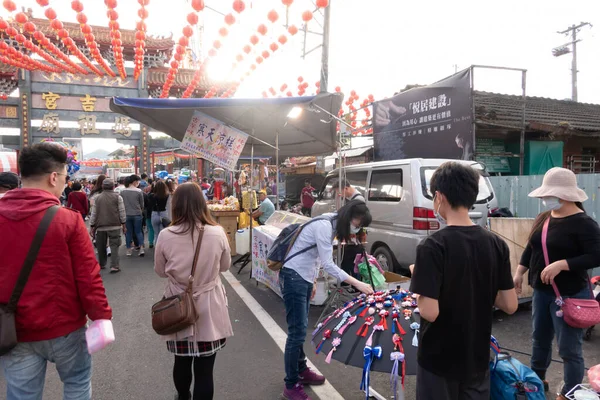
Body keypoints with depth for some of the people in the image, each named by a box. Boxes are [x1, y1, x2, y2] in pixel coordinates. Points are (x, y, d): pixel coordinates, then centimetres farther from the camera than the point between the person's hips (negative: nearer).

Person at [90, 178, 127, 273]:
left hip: (100, 226, 3)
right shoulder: (117, 197, -1)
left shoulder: (97, 198, 6)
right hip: (114, 226, -3)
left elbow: (93, 213, 8)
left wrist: (91, 226, 14)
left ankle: (101, 264, 28)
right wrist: (123, 224, 7)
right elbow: (122, 212, -1)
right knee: (114, 246, -2)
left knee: (101, 246, 15)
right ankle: (114, 266, -10)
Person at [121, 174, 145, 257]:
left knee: (128, 232, 10)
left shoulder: (122, 192, -1)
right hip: (137, 214, -2)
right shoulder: (139, 191, -8)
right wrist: (141, 211, 19)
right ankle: (141, 248, -1)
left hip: (127, 215, 2)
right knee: (138, 231, 8)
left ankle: (128, 250, 14)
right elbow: (142, 204, 1)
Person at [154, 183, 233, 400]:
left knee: (182, 361, 23)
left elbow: (160, 271, 4)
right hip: (209, 307, -2)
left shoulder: (165, 236, -13)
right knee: (205, 368, 7)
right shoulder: (217, 233, -14)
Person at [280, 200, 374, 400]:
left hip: (304, 276, 10)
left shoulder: (332, 226, 9)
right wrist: (357, 283, -25)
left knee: (301, 328, 19)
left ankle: (301, 370, 34)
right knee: (297, 331, -6)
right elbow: (328, 265, -24)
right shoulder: (324, 226, -21)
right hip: (293, 276, -10)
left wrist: (312, 281, 19)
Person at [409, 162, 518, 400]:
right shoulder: (496, 245, -6)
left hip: (439, 360, -4)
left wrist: (418, 277, -9)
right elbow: (510, 305, -2)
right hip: (478, 359, 5)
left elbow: (430, 312, -25)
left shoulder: (433, 246, -22)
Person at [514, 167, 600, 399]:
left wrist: (562, 264, -28)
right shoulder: (543, 218, 6)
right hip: (541, 291, 8)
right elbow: (531, 248, 15)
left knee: (569, 348, 4)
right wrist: (519, 272, 9)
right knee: (540, 339, 21)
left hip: (569, 295, -7)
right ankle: (536, 379, 41)